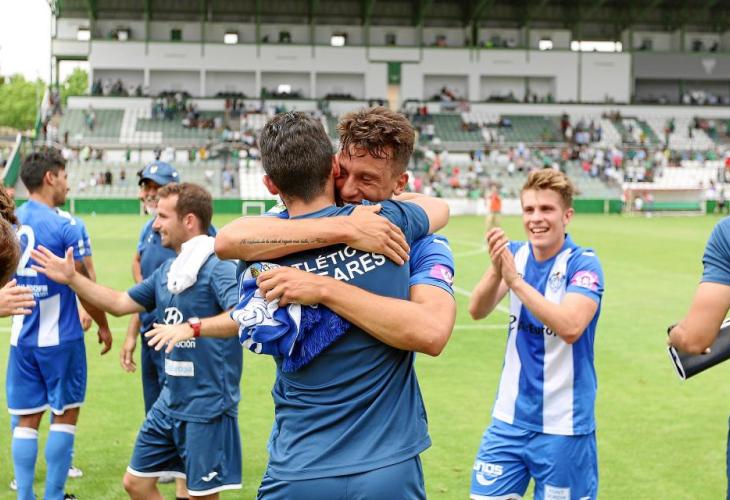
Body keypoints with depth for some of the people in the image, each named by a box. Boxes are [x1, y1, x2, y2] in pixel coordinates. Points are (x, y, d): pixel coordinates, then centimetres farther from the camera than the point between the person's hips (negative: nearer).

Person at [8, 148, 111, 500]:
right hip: (60, 337, -5)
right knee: (65, 415, 6)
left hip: (21, 336, 5)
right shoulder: (64, 227, -12)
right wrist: (103, 326, 6)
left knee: (26, 420, 9)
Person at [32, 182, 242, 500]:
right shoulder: (166, 271, 11)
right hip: (169, 403, 9)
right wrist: (71, 278, 16)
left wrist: (192, 327, -42)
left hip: (208, 407, -9)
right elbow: (120, 303, 21)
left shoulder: (218, 268, -16)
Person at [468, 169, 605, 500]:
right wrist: (496, 269, -27)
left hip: (562, 425, -4)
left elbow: (570, 328, -29)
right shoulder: (515, 254, 2)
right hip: (510, 418, 4)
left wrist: (515, 280, -31)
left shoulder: (583, 263, -13)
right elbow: (477, 311, -9)